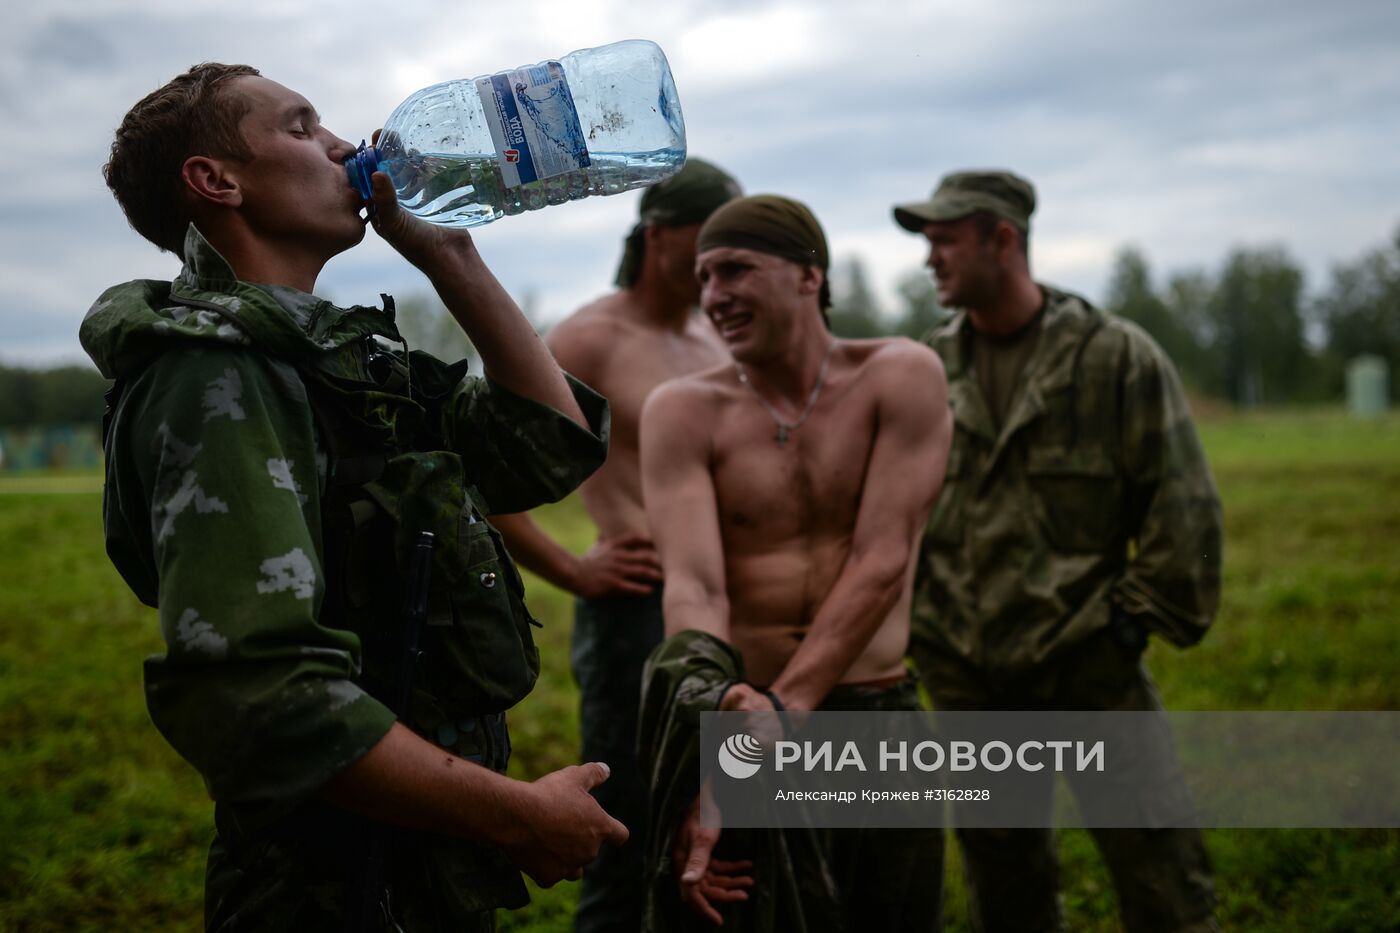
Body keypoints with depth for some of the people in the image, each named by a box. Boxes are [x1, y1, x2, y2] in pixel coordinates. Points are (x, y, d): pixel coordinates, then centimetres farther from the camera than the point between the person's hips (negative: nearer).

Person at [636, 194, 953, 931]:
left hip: (879, 716, 0)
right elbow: (694, 587, -16)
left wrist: (781, 714, -22)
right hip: (741, 714, 0)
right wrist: (720, 703, -35)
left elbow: (881, 566, -14)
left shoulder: (901, 378, -5)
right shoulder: (683, 411, -3)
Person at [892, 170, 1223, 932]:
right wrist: (915, 616, 10)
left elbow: (1183, 508, -4)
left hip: (1090, 665, -3)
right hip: (968, 672, 4)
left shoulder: (1117, 356, -6)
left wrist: (1143, 615, -5)